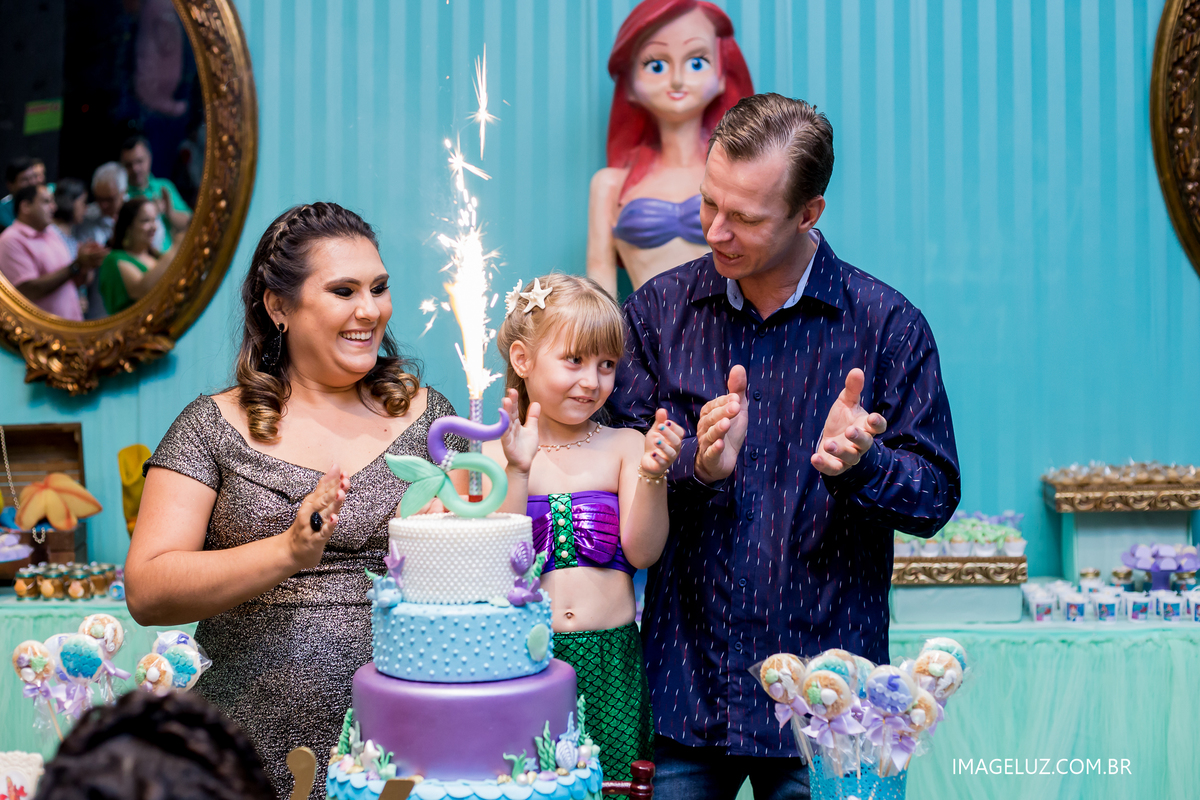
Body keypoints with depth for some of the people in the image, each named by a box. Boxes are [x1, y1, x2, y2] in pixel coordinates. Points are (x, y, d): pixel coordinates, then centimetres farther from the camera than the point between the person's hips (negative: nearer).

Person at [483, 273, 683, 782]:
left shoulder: (624, 448, 4)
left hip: (611, 659, 1)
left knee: (613, 777, 2)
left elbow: (642, 551, -5)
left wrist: (652, 473, -18)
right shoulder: (498, 455, 1)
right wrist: (519, 471, -19)